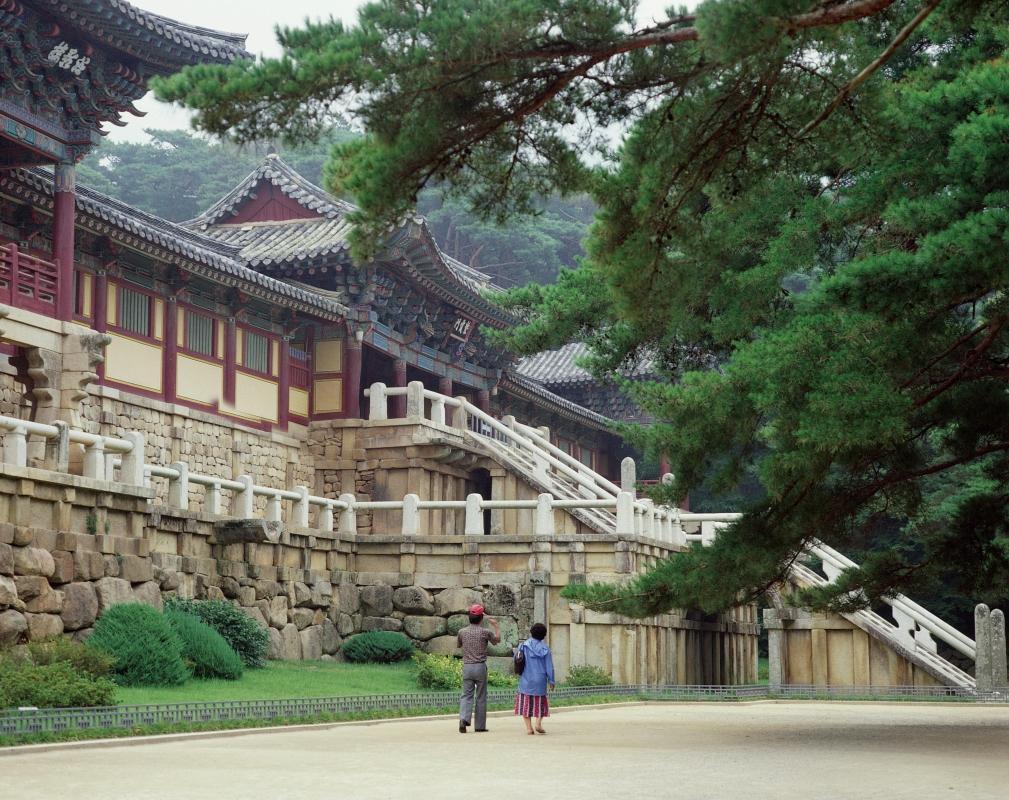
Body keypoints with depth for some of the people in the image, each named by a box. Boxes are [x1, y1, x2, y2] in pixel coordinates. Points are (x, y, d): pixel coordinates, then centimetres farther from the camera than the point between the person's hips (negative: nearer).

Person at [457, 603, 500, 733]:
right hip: (480, 667, -2)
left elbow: (458, 645, 23)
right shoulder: (485, 632, -6)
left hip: (467, 667, 2)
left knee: (466, 695, 6)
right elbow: (497, 640, 15)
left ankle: (464, 718, -18)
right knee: (481, 697, 6)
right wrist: (495, 625, 26)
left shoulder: (462, 632, 2)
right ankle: (480, 726, 10)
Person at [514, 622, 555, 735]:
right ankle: (538, 723, -1)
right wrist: (551, 681, 8)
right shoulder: (545, 649, -4)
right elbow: (549, 667, -2)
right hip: (540, 680, 1)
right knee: (540, 702, 16)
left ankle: (529, 727, 1)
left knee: (525, 703, 7)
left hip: (526, 680, -1)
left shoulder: (523, 646, -6)